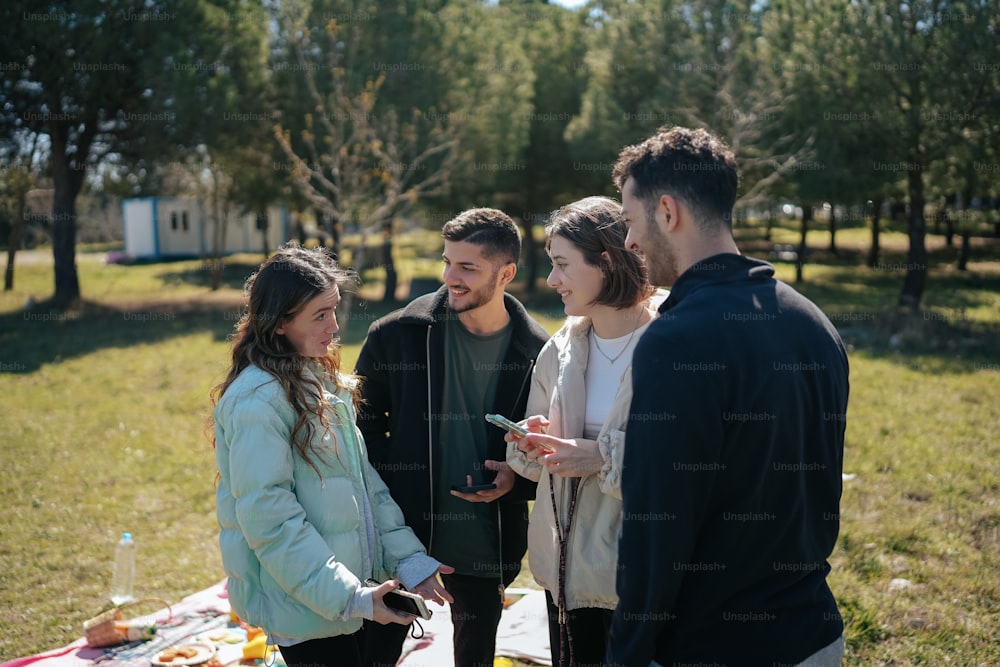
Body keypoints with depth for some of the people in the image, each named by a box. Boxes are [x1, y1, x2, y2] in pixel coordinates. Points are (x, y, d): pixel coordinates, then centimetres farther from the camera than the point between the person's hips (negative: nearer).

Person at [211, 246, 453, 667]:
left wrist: (407, 555, -1)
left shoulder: (322, 379, 8)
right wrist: (348, 596, -21)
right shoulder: (258, 399, -19)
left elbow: (363, 479, 6)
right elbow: (269, 517, -22)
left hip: (350, 587, 8)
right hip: (304, 602, -8)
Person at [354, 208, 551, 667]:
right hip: (402, 532, -1)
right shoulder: (397, 334, -7)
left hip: (485, 545, 1)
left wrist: (518, 479, -14)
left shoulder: (536, 353, -6)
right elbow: (362, 423, 3)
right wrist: (390, 488, -8)